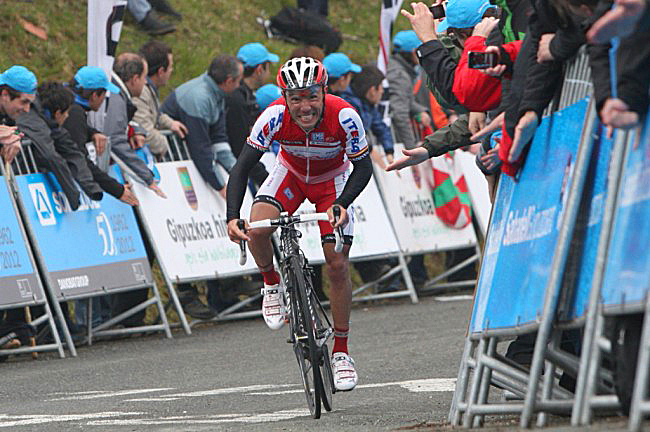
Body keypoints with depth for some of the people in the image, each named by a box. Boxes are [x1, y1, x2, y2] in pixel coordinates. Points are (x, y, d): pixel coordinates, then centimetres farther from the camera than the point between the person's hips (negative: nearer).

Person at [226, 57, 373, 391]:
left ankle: (341, 351, 8)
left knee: (338, 265, -8)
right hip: (290, 174, 1)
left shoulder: (344, 117, -33)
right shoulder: (275, 117, -32)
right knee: (257, 228, -29)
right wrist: (232, 218, -42)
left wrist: (343, 204, -38)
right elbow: (242, 168, -29)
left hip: (332, 181, -1)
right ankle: (272, 285, 3)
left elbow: (363, 168, -21)